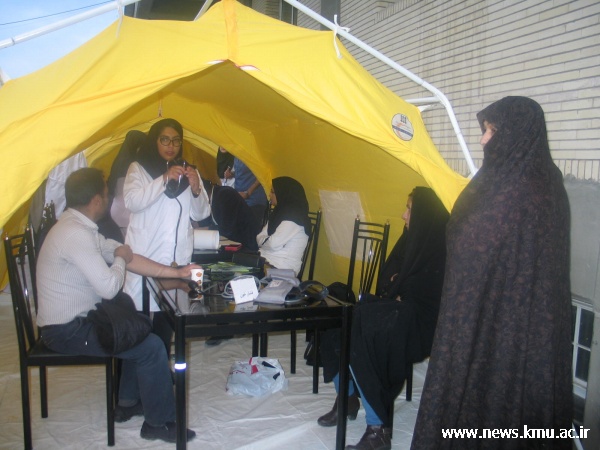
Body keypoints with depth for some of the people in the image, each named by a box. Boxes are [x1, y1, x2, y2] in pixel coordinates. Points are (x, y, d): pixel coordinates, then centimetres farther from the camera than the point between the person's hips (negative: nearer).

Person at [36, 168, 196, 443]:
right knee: (152, 346, -10)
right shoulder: (75, 235, -26)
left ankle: (128, 404, 30)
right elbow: (109, 288, -27)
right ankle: (159, 422, 8)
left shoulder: (79, 226, 7)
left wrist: (175, 272, 9)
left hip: (75, 318, 10)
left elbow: (127, 257, 10)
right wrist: (120, 258, -6)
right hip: (67, 330, -10)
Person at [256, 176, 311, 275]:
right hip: (265, 260, 8)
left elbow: (274, 243, -19)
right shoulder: (280, 213, 17)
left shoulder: (294, 216, -12)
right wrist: (268, 240, -10)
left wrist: (263, 241, 0)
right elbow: (260, 238, 10)